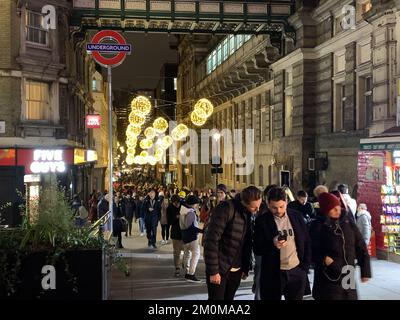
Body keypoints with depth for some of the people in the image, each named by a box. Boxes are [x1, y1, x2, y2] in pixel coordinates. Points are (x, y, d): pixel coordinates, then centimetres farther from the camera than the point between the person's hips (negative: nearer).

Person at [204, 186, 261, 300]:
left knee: (229, 298, 10)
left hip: (236, 270, 6)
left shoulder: (248, 213, 5)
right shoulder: (226, 209, -17)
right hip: (219, 269, -6)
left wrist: (246, 267, 10)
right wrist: (213, 271, -20)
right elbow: (211, 240, -20)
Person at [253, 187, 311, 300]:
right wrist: (272, 244, -23)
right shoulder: (262, 221, -4)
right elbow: (257, 249, -5)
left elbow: (307, 244, 10)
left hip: (297, 272, 2)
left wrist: (305, 267, 4)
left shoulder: (296, 217, 3)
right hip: (273, 274, -2)